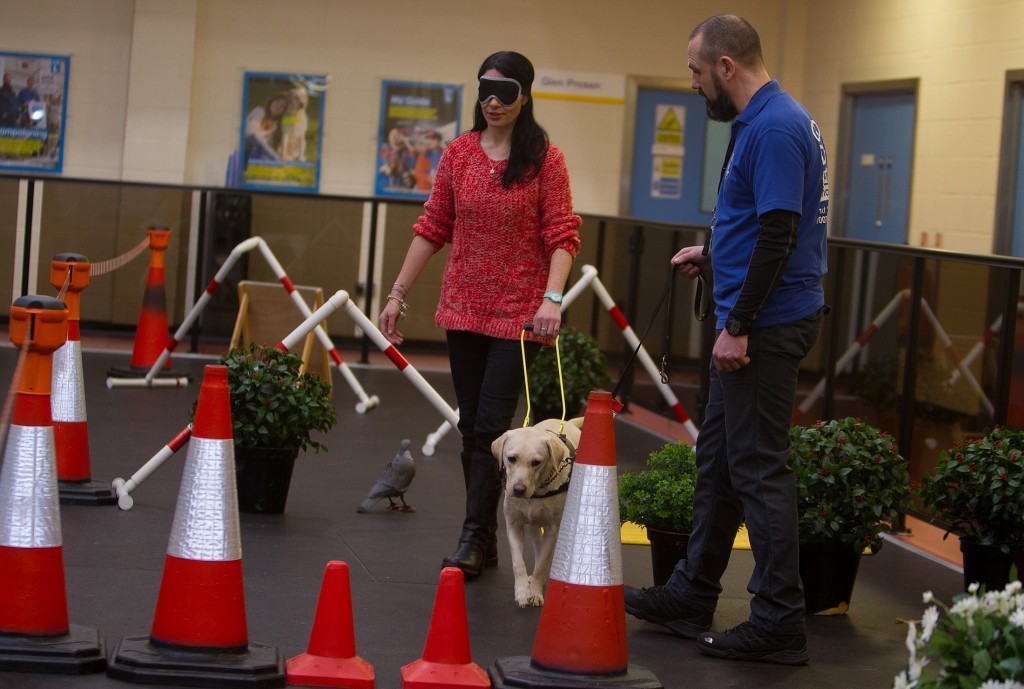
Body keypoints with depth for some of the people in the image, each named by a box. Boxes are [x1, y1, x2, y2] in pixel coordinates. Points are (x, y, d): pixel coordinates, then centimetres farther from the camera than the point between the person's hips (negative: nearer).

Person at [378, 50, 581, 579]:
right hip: (463, 307, 5)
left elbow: (562, 234, -9)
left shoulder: (544, 158, -5)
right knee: (470, 425, 8)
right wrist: (399, 293, 8)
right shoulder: (458, 154, 6)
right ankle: (486, 539, 17)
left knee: (491, 425, -9)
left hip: (518, 312, -4)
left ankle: (474, 539, -3)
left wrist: (552, 297, -23)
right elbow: (432, 228, 10)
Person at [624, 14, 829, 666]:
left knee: (758, 467, -5)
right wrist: (714, 252, 21)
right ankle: (691, 596, 26)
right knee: (719, 456, 16)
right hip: (757, 323, 11)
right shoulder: (769, 120, 13)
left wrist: (738, 326, -22)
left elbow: (778, 234, -24)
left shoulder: (774, 128, -19)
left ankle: (779, 623, 1)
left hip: (767, 324, -11)